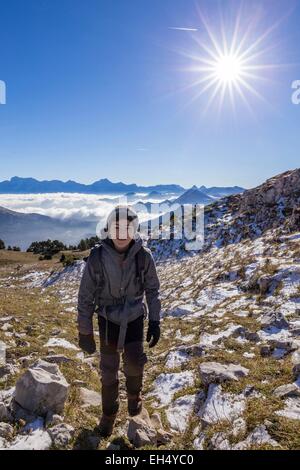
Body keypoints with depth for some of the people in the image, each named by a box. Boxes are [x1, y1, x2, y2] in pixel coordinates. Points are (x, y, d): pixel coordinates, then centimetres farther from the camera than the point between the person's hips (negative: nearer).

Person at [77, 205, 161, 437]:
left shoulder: (144, 256, -16)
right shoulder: (97, 257, -18)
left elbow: (153, 290, -2)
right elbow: (86, 296, -9)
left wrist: (155, 322, -3)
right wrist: (84, 331, -6)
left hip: (134, 317, 0)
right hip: (108, 319, 0)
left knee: (134, 362, -8)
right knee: (109, 370, 8)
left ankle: (134, 394, 28)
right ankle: (109, 413, 34)